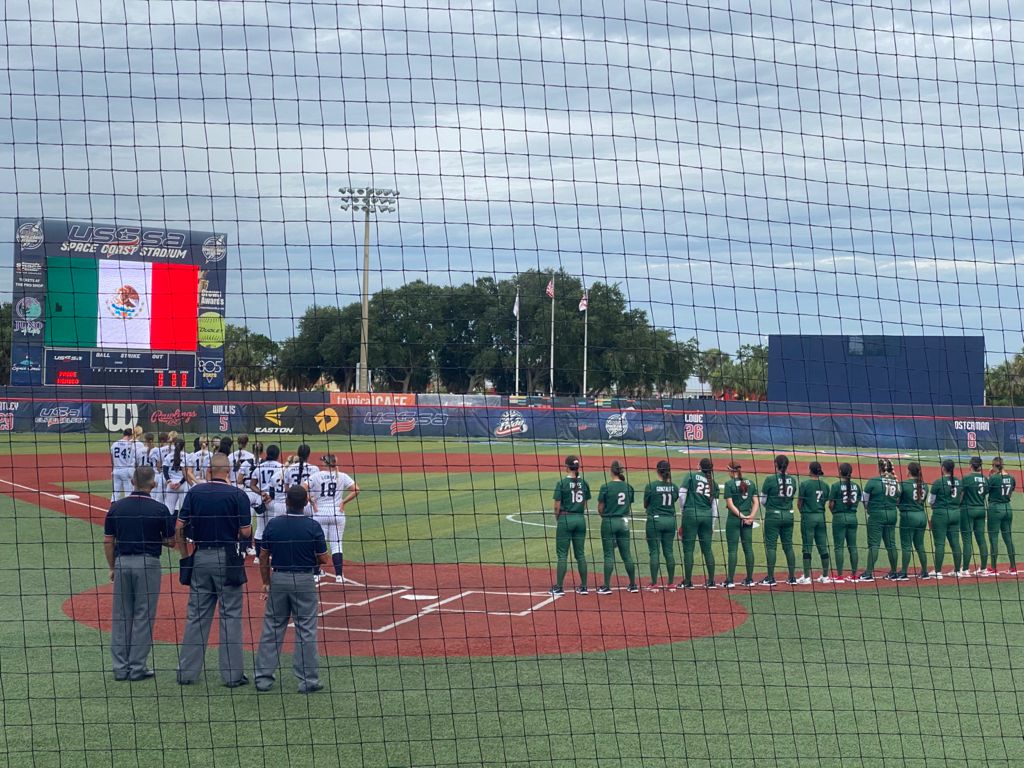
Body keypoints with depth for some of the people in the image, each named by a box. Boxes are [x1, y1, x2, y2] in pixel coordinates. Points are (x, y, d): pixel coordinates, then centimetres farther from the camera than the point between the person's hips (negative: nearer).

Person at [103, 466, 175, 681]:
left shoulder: (116, 507, 1)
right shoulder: (159, 510, -7)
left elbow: (108, 541, 4)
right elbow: (170, 541, 0)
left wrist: (112, 568, 15)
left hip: (122, 563, 3)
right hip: (148, 564, -3)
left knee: (121, 616, 10)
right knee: (143, 617, 3)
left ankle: (121, 667, 11)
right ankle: (137, 667, 3)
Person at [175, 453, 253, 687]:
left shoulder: (194, 492, 1)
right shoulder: (237, 495, -7)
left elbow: (179, 527, -2)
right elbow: (245, 532, -9)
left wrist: (185, 555, 6)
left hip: (200, 558, 3)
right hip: (227, 559, -3)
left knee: (196, 616, 9)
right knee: (230, 616, 3)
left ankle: (187, 671, 11)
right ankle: (232, 674, 3)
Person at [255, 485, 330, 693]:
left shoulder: (273, 525, -3)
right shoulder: (313, 526, -10)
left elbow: (264, 558, 3)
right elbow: (323, 560, -7)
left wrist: (266, 583, 14)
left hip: (278, 580, 2)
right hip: (304, 581, -2)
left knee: (272, 629, 10)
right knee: (306, 631, 3)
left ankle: (263, 678, 11)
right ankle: (308, 680, 4)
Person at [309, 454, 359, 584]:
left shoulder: (316, 476, -1)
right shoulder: (342, 476, 0)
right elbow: (356, 489, -7)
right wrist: (343, 501, 0)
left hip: (320, 513, 0)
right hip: (337, 513, 0)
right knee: (336, 544, 5)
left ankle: (316, 573, 8)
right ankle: (339, 575, 0)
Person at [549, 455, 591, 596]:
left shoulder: (562, 483, -10)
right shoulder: (583, 483, 3)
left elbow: (557, 506, -9)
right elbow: (585, 505, 7)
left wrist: (557, 520, 6)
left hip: (565, 519, -4)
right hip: (580, 519, 4)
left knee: (562, 554, 0)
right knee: (580, 554, 10)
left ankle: (559, 587, 0)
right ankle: (583, 586, 12)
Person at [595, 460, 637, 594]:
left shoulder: (606, 487, -11)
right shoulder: (628, 487, 1)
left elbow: (600, 509, -5)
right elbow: (629, 506, 7)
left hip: (609, 522, -4)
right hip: (624, 522, 4)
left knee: (609, 555, 0)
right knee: (626, 554, 11)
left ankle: (607, 586, 0)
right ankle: (633, 585, 16)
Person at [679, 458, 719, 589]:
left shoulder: (692, 476, 0)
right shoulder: (713, 483, 10)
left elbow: (682, 494, -7)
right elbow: (715, 505, 9)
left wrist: (684, 510, 8)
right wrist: (712, 525, 16)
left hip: (691, 514, -4)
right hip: (707, 515, 4)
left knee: (688, 549, 1)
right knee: (707, 549, 10)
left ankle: (688, 581, 1)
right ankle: (711, 581, 11)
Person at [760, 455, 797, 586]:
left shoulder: (770, 479, -11)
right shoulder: (792, 480, 3)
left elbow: (763, 500, -3)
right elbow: (791, 497, 10)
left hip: (773, 516, -5)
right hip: (788, 515, 5)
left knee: (771, 546, 0)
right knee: (788, 546, 11)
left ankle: (770, 578, -1)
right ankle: (792, 577, 12)